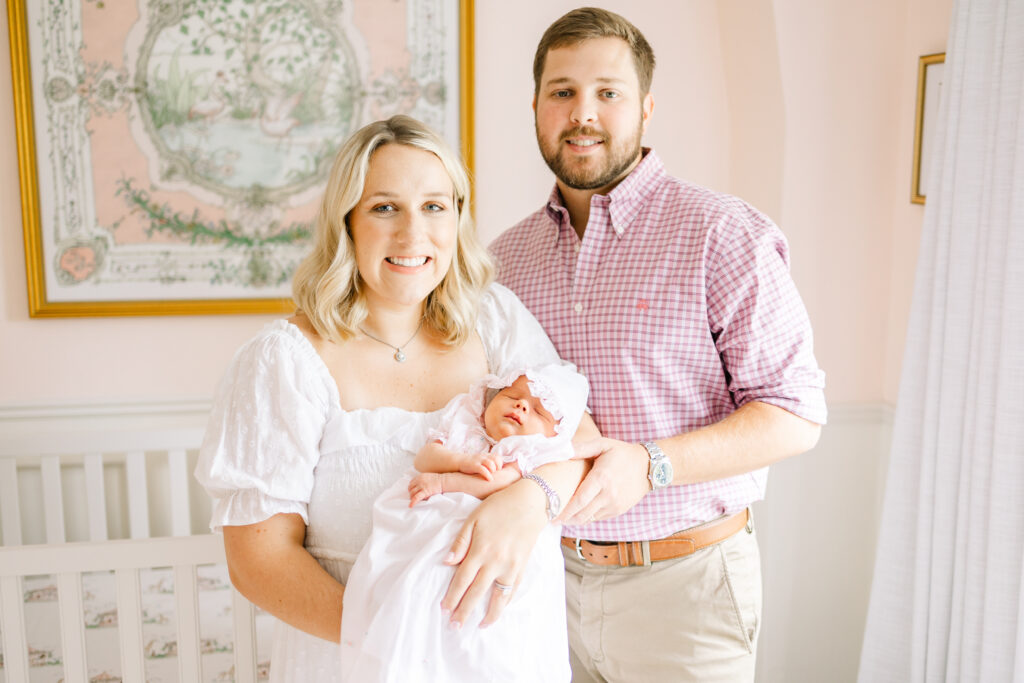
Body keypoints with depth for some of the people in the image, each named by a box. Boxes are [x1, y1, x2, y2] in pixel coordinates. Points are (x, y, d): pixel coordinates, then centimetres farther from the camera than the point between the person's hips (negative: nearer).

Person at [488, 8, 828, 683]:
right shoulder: (507, 255, 5)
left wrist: (650, 465, -25)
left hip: (682, 583, -4)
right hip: (547, 571, 4)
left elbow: (795, 415, -13)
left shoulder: (724, 234, -11)